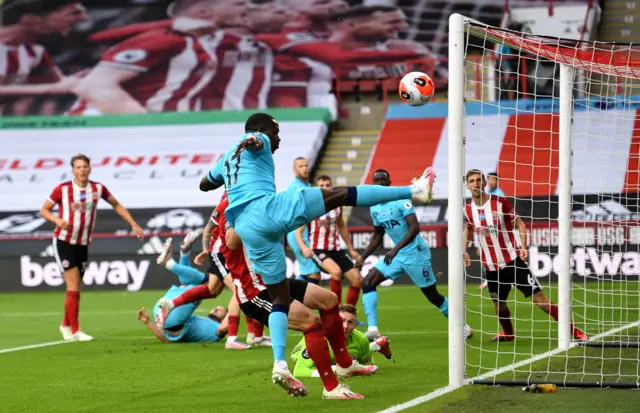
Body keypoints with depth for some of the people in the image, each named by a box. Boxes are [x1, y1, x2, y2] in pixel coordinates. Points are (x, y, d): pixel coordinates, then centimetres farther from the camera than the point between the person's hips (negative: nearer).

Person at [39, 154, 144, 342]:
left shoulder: (98, 188, -3)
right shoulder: (62, 189, -12)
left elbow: (116, 205, 13)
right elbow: (44, 210, -3)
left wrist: (133, 224, 7)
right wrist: (57, 220, -23)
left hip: (83, 244, 4)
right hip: (63, 242, -4)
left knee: (75, 288, 10)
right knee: (73, 287, -12)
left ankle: (66, 325, 29)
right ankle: (75, 331, -7)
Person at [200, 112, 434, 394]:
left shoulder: (227, 158, 32)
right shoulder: (257, 140, 12)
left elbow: (204, 184, 48)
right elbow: (253, 140, -14)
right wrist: (250, 143, -35)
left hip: (246, 230, 7)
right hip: (266, 208, -7)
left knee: (280, 296, 14)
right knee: (341, 194, -6)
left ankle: (280, 364, -2)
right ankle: (413, 190, -11)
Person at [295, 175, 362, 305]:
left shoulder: (337, 205, 6)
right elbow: (298, 232, -11)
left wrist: (351, 250, 24)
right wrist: (304, 248, -30)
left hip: (336, 250, 6)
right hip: (318, 249, -6)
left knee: (357, 279, 0)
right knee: (336, 271, -33)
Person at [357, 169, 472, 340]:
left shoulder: (401, 200, -16)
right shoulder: (374, 208, 7)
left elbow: (415, 228, -25)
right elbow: (377, 237, 19)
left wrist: (395, 250, -33)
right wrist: (363, 257, 7)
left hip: (415, 253, -7)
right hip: (397, 255, 7)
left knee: (433, 296, 2)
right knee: (368, 282, -10)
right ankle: (372, 329, -15)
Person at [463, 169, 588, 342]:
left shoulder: (500, 203, -11)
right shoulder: (467, 210, 0)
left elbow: (520, 224, -1)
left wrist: (523, 247, -16)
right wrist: (464, 250, 7)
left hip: (512, 261, -4)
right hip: (491, 267, 4)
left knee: (539, 297, -9)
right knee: (499, 305, 10)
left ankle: (574, 331, -5)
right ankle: (508, 334, 40)